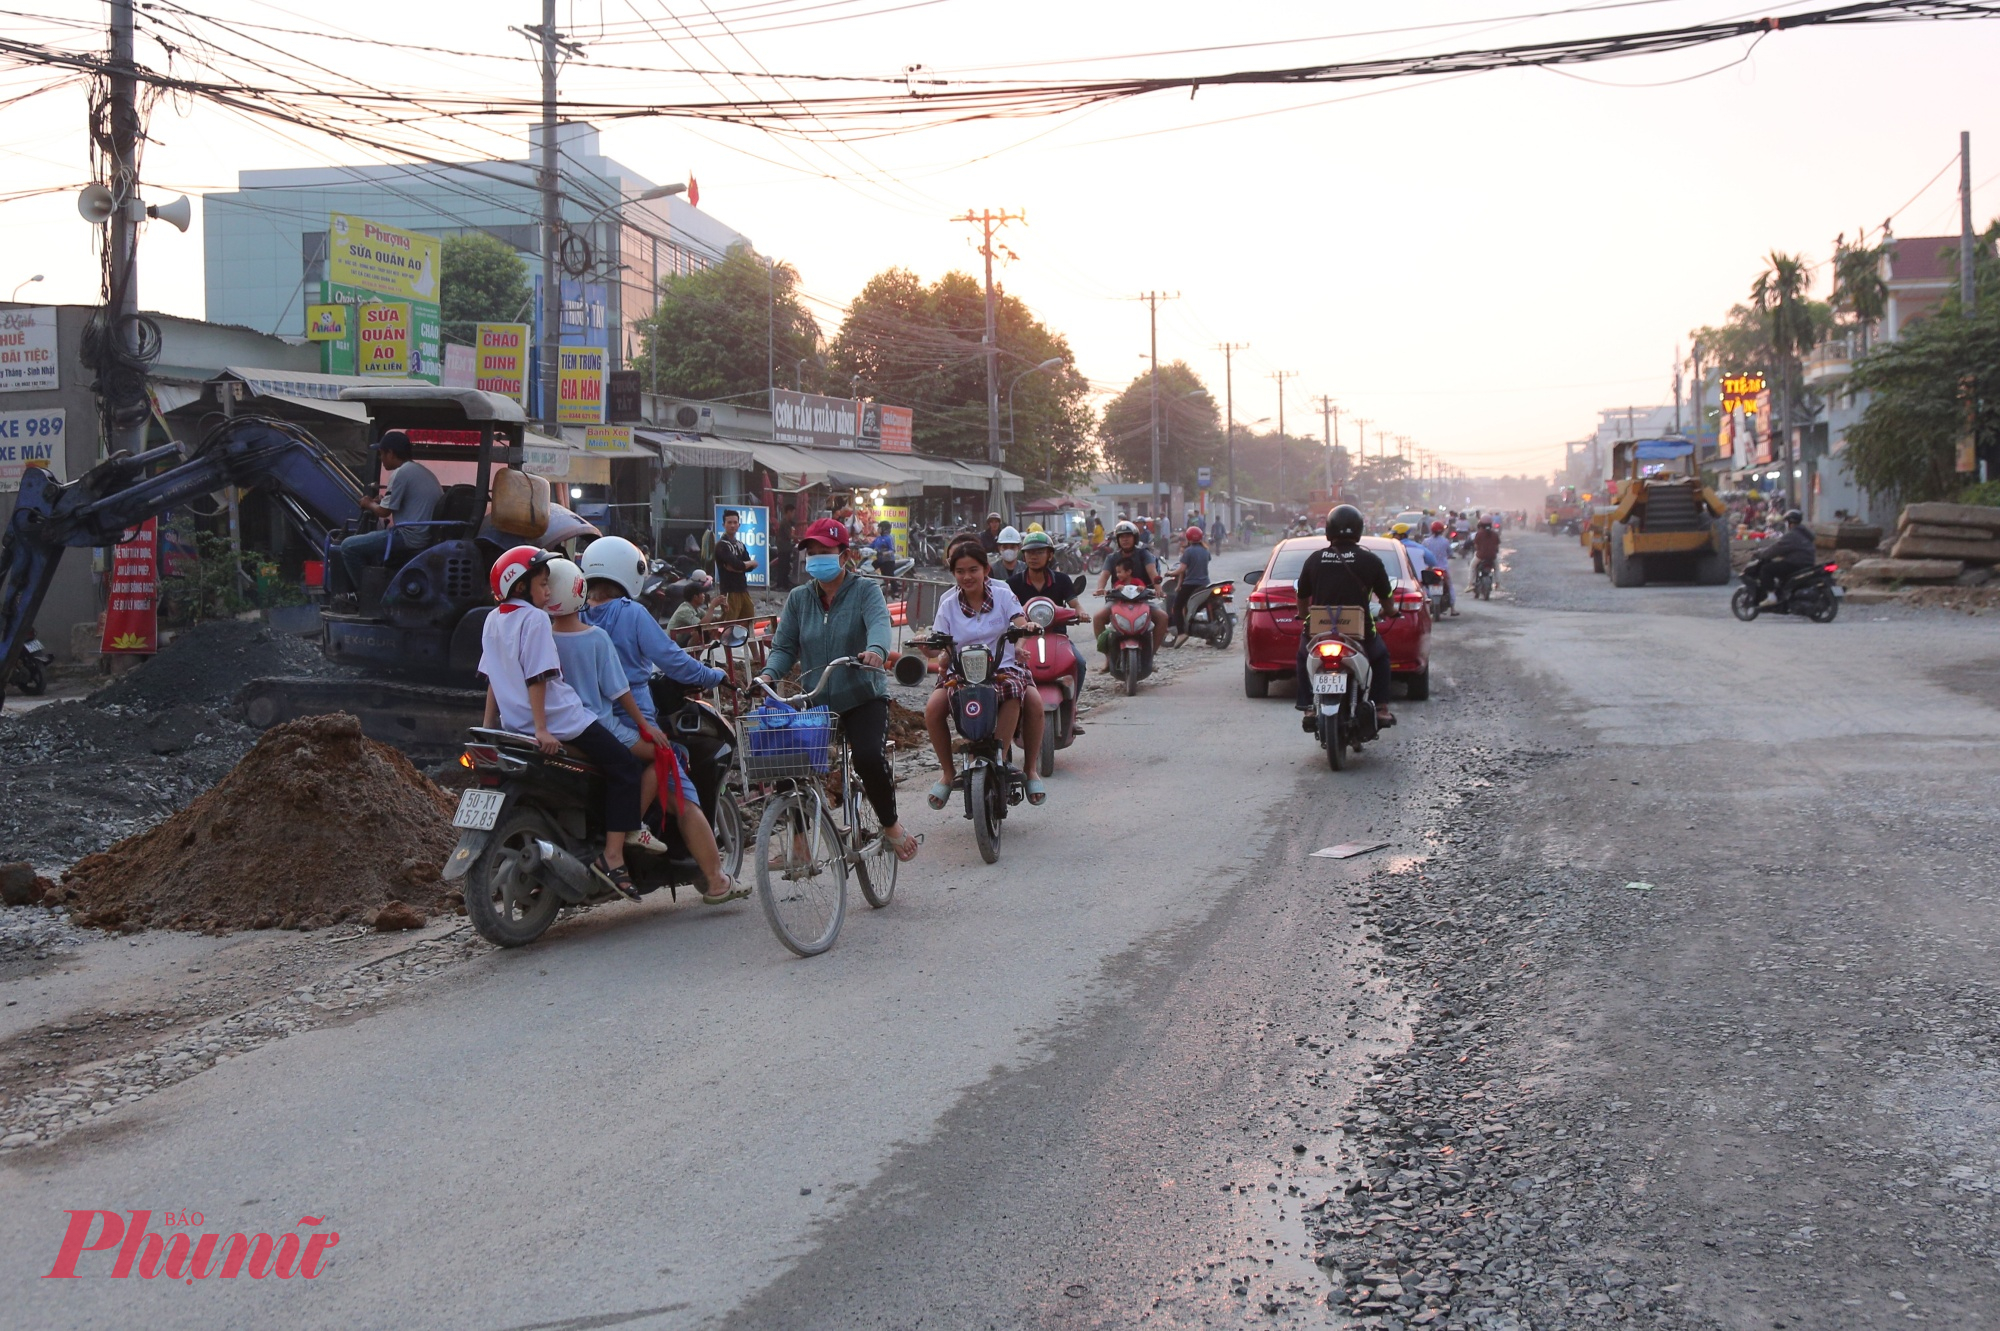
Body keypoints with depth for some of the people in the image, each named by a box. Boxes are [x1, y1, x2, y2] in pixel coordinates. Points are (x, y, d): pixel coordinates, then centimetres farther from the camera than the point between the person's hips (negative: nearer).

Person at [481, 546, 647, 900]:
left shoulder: (492, 620, 12)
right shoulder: (535, 620, -12)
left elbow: (491, 680, 17)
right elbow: (537, 678, -19)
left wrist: (489, 728, 22)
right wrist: (542, 730, -22)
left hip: (515, 723, 9)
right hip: (559, 719, -9)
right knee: (626, 770, -5)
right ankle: (612, 857, -14)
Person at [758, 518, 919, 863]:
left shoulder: (865, 590, -2)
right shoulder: (798, 598, 9)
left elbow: (879, 622, -23)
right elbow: (784, 646, 4)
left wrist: (876, 649, -46)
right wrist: (769, 673, -19)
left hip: (863, 697, -4)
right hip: (814, 701, 4)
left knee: (869, 758, -27)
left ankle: (891, 826, -1)